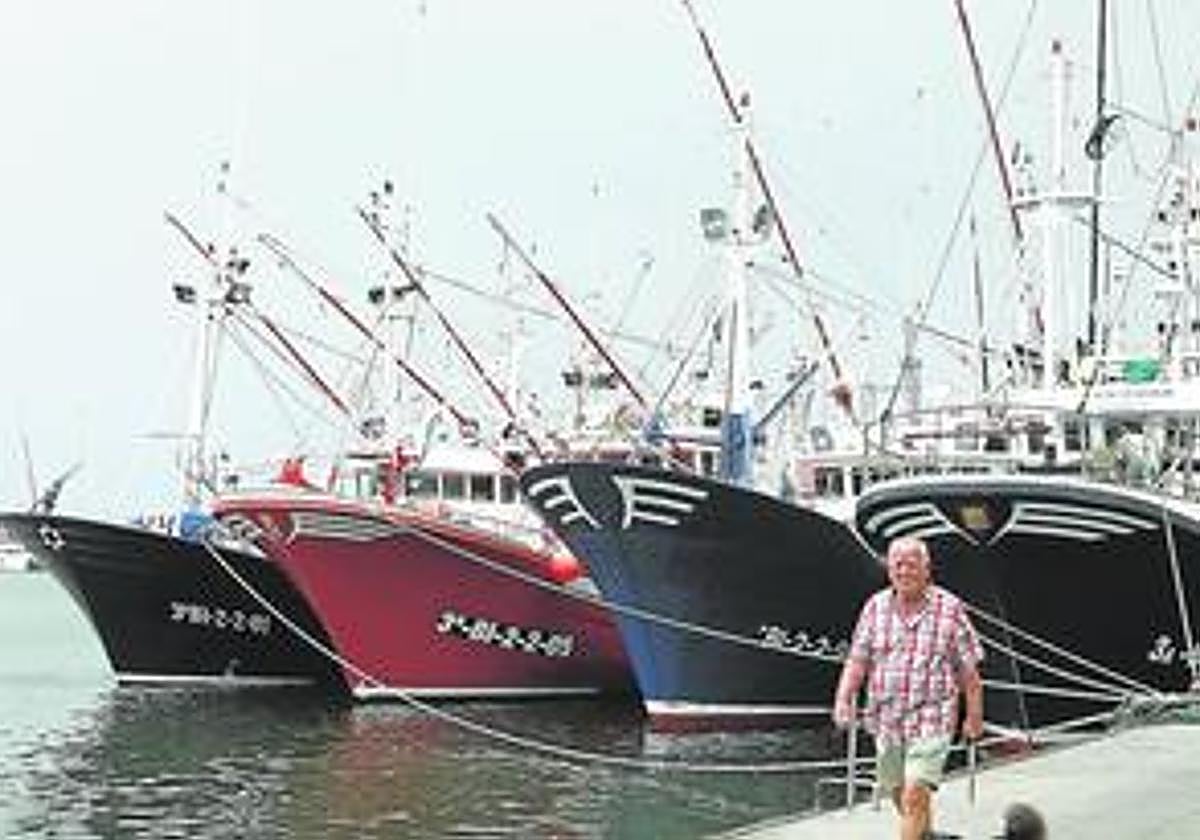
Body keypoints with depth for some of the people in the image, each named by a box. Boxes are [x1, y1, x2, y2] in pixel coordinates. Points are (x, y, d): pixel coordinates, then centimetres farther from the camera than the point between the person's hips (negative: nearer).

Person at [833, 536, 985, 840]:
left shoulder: (949, 608, -5)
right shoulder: (876, 606, 4)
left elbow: (968, 669, 1)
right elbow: (857, 660, 3)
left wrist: (974, 717, 4)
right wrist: (844, 699, -11)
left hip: (931, 720, -4)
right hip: (886, 720, 4)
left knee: (916, 795, -16)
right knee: (897, 792, 19)